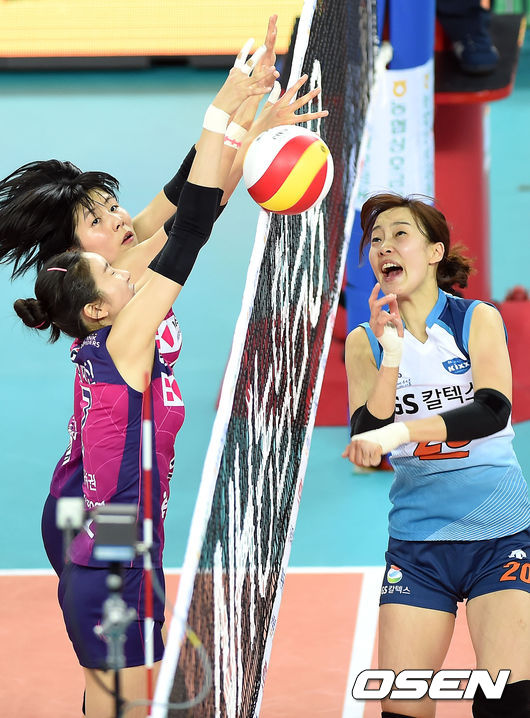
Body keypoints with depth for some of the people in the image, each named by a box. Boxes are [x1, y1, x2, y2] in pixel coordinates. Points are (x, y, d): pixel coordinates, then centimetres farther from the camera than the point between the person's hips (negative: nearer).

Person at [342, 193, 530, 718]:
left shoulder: (478, 320, -1)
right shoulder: (364, 342, 5)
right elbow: (366, 450, -5)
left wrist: (399, 431, -31)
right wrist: (390, 355, -14)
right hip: (417, 542, 2)